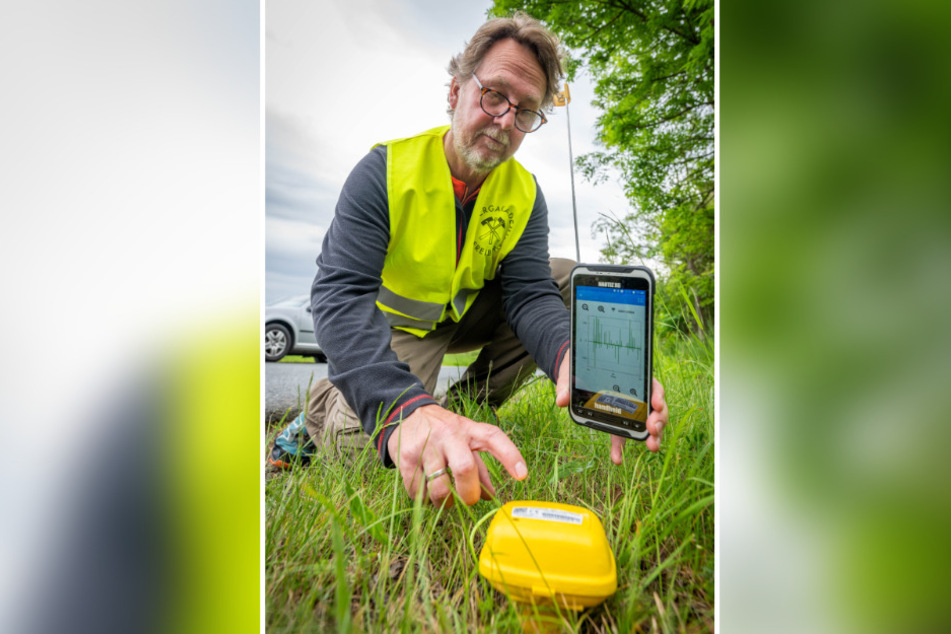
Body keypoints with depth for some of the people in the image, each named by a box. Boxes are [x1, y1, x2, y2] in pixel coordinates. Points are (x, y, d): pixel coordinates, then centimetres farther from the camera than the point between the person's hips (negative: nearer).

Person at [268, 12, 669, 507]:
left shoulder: (525, 195, -8)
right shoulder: (384, 170, -21)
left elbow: (530, 293, -18)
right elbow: (341, 295, -32)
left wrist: (572, 357, -45)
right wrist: (406, 411, -50)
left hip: (468, 312, 6)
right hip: (393, 321, -5)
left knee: (573, 280, -12)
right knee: (373, 436, -33)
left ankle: (466, 408, -7)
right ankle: (324, 410, 5)